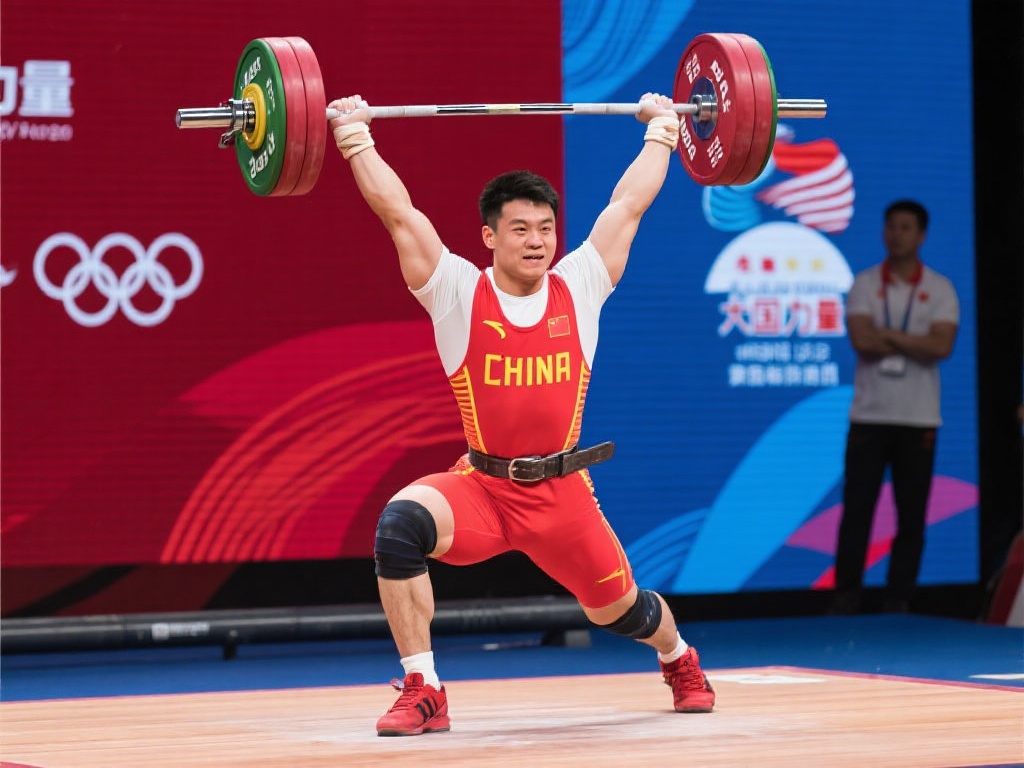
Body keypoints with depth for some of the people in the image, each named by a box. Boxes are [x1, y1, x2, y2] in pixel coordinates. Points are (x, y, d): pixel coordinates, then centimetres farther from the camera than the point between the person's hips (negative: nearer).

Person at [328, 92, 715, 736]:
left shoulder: (579, 287, -1)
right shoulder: (459, 294, -7)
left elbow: (630, 202, 8)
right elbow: (397, 211, -10)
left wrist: (662, 129, 15)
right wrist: (355, 137, -9)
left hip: (564, 491, 2)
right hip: (481, 489, -2)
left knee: (620, 610, 14)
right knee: (401, 522, -32)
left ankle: (681, 661, 53)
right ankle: (422, 693, -22)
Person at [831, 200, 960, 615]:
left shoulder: (940, 290, 3)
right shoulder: (864, 284, 4)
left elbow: (941, 347, -12)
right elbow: (862, 341, -11)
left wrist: (888, 335, -12)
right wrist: (914, 342, -10)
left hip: (918, 420, 0)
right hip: (869, 417, 0)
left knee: (911, 518, 2)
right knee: (856, 510, -3)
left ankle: (898, 604, 8)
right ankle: (845, 600, 1)